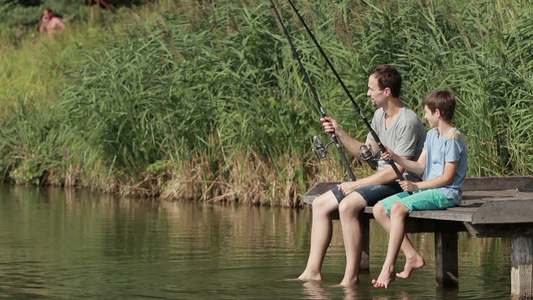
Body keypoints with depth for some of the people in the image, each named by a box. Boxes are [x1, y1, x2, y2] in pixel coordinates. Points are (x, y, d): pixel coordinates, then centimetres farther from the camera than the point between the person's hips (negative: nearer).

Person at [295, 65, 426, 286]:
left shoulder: (408, 122, -19)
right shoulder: (379, 115, 10)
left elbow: (397, 170, -23)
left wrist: (356, 184, -18)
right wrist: (340, 133, 3)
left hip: (403, 184, -10)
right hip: (382, 179, 10)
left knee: (348, 205, -31)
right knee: (320, 204, 3)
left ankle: (351, 276, -25)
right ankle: (313, 271, -1)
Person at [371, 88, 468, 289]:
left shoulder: (453, 138, -12)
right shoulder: (432, 135, 16)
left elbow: (447, 177, -16)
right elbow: (420, 166, 14)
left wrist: (417, 186, -16)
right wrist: (396, 159, -1)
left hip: (446, 193, -10)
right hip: (427, 189, 10)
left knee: (398, 208, -31)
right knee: (380, 209, -2)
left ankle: (388, 268, -29)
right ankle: (412, 257, -5)